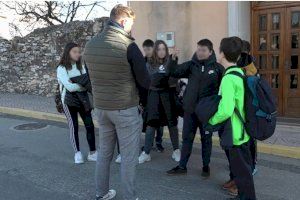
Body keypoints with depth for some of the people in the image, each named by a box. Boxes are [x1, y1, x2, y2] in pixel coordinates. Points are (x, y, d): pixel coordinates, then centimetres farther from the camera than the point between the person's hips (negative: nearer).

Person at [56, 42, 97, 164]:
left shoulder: (82, 67, 8)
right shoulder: (61, 68, -7)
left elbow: (88, 81, -3)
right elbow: (70, 87, -19)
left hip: (83, 100, 4)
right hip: (69, 101, -4)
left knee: (90, 125, 1)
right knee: (73, 127, 0)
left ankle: (92, 153, 11)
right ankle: (77, 153, 15)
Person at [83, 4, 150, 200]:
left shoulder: (90, 45, 2)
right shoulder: (128, 45, -16)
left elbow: (98, 75, 10)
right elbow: (145, 82, -9)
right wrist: (139, 96, 10)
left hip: (101, 107, 6)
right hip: (127, 109, -6)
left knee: (104, 152, 19)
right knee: (128, 157, 5)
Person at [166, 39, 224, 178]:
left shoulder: (217, 67, -6)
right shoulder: (191, 65, 1)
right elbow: (174, 73, -6)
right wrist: (173, 60, -23)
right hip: (190, 109, 2)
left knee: (206, 139, 13)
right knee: (187, 138, 12)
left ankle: (206, 166, 30)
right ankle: (182, 166, 24)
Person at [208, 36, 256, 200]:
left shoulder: (228, 78, -22)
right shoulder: (240, 73, 6)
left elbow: (226, 110, -29)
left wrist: (212, 120, -14)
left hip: (235, 133, -9)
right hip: (243, 130, 9)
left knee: (241, 170, 5)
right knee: (244, 166, 21)